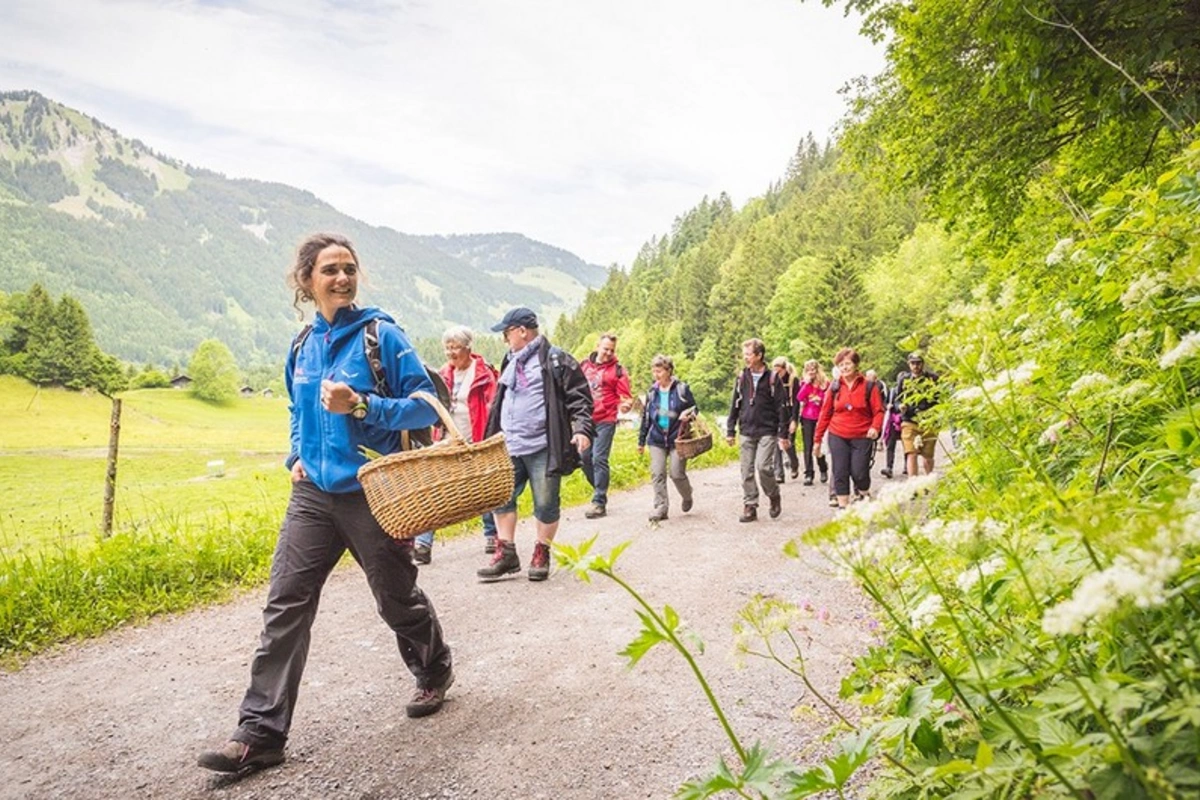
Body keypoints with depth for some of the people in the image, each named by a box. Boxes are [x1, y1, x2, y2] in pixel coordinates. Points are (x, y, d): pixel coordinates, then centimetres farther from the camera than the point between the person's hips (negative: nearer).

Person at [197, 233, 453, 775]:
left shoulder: (381, 335, -9)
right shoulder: (303, 347, 8)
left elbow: (426, 404, -11)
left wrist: (361, 405, -23)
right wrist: (296, 454, 6)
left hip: (372, 494, -5)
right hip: (312, 495, 5)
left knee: (397, 599, 11)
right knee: (285, 604, -1)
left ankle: (435, 673, 38)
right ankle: (261, 733, 5)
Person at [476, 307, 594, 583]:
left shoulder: (556, 360, -6)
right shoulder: (511, 362, 17)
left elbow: (579, 397, -9)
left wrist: (582, 429, -22)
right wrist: (491, 438, 25)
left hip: (543, 448, -7)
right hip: (509, 447, 7)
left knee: (545, 504, 2)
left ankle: (541, 555, 18)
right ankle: (506, 554, 15)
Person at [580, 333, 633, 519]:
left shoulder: (617, 370, -3)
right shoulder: (584, 365, 7)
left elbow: (626, 396, -4)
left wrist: (625, 405, -24)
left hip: (605, 421, -5)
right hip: (585, 419, 5)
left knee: (599, 459, -10)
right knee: (585, 457, 9)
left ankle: (599, 502, -5)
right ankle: (599, 490, 29)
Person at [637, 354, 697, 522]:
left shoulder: (682, 389, -5)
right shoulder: (652, 391, 6)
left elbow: (694, 409, 5)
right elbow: (646, 417, 13)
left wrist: (688, 416, -20)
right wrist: (641, 441, 14)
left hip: (677, 438, -3)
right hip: (657, 439, 3)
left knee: (677, 473, -2)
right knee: (657, 474, -4)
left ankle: (687, 497, 28)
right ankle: (661, 508, 1)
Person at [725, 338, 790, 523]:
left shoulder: (772, 378, -4)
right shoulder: (742, 378, 7)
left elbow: (782, 407, -4)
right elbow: (735, 405, 11)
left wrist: (783, 434, -6)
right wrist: (730, 431, 8)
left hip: (767, 431, -4)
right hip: (747, 432, 4)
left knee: (763, 466, -14)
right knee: (747, 471, 3)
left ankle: (774, 497, 11)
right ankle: (750, 507, 11)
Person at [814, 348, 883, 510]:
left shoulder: (868, 386, -1)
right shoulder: (834, 387, 4)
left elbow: (878, 410, -1)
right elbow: (825, 413, 6)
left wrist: (875, 427, -21)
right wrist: (818, 438, 7)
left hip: (862, 437, -2)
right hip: (838, 437, 2)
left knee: (859, 473, -4)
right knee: (840, 474, 1)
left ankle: (864, 500, 23)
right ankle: (843, 507, 10)